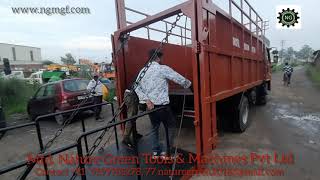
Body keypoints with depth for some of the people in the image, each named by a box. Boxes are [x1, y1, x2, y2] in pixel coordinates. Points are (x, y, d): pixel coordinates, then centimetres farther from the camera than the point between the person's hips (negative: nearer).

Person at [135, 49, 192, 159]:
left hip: (149, 105, 6)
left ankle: (155, 152, 27)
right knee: (170, 127, 14)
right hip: (162, 105, -6)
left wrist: (147, 100, -7)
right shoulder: (163, 69, -9)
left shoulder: (143, 71, 7)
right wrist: (190, 85, 12)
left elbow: (137, 88, -1)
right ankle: (168, 153, 20)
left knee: (154, 127, 22)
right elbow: (180, 80, -7)